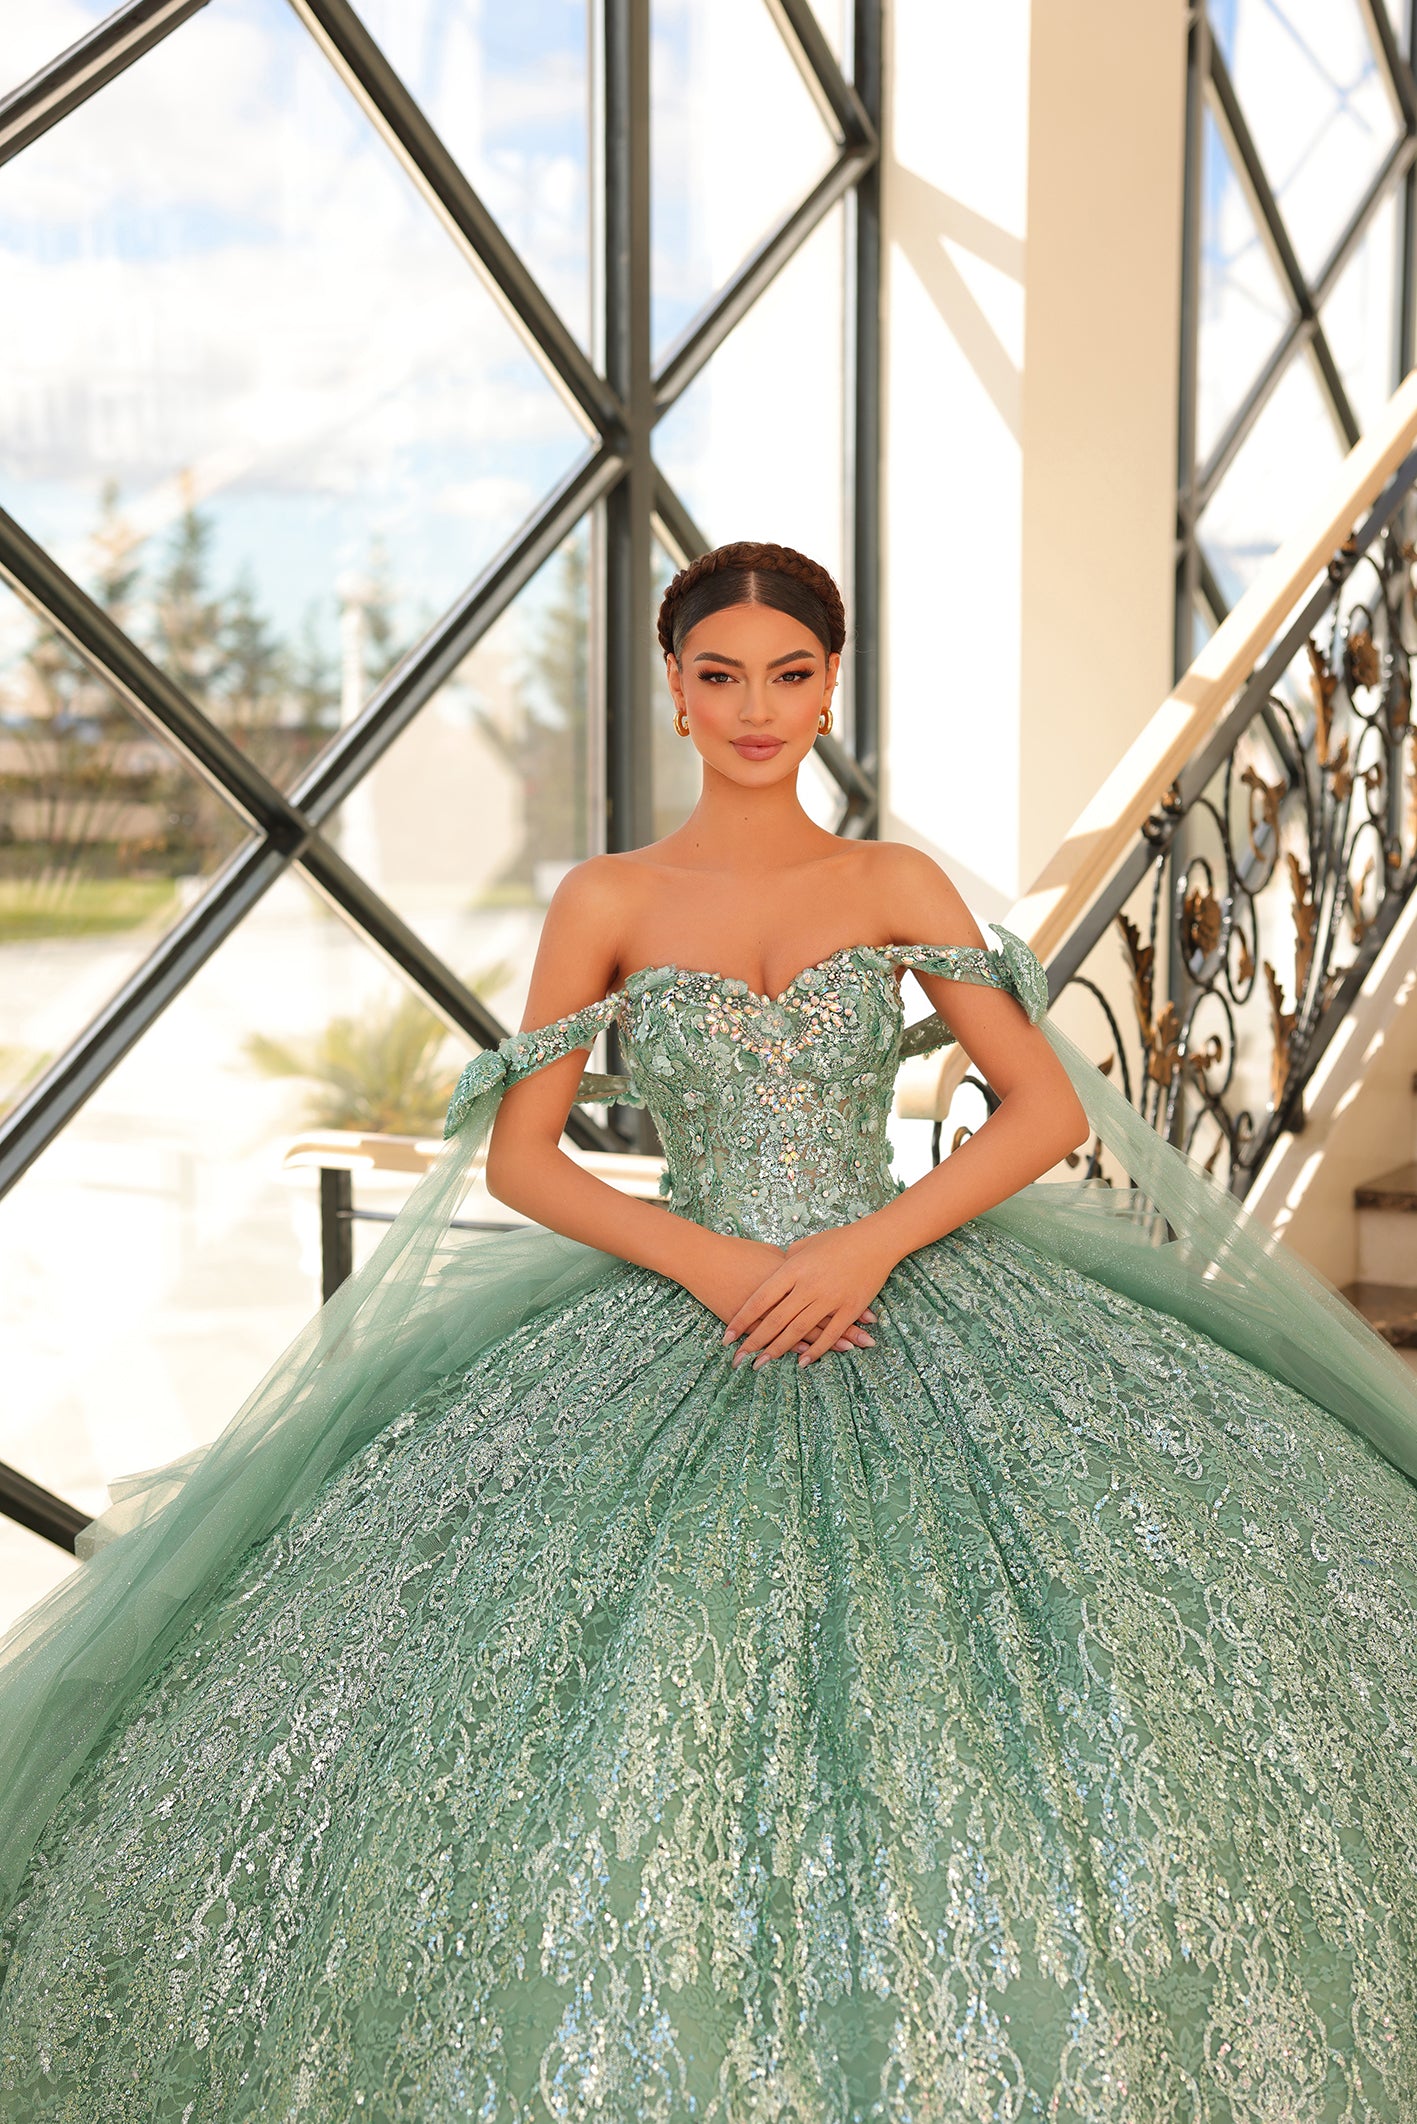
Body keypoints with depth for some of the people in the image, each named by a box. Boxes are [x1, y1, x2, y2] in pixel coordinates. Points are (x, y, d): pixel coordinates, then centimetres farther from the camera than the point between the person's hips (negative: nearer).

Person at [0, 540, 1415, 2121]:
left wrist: (869, 1244, -12)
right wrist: (707, 1261, -11)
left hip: (907, 1311, 1)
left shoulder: (896, 887, 8)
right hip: (679, 1334, -1)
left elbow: (1053, 1107, 1)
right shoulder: (610, 902, 6)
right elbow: (517, 1156, 3)